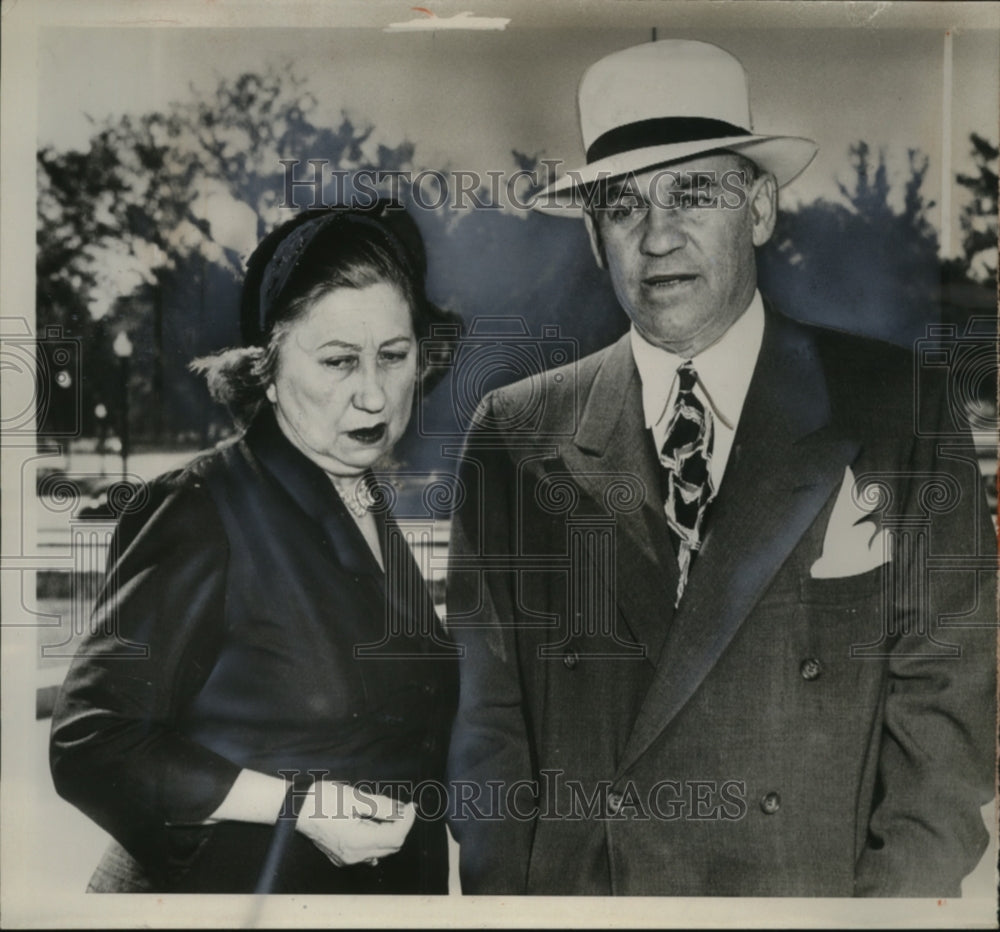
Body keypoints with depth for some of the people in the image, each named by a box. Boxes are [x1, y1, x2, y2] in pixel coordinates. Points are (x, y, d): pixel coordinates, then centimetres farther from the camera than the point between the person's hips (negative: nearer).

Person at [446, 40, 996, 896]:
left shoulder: (899, 416, -4)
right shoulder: (515, 437, -1)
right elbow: (489, 719, 0)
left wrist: (901, 894, -14)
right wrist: (510, 895, -9)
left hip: (816, 888, -1)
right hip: (574, 887, 1)